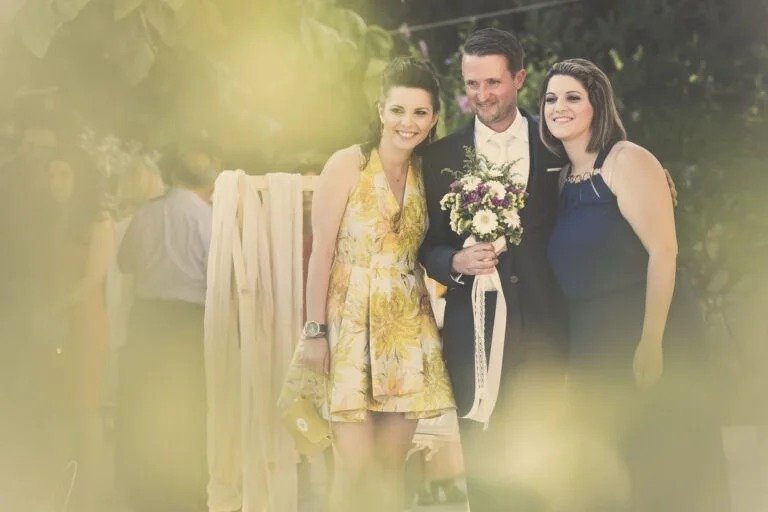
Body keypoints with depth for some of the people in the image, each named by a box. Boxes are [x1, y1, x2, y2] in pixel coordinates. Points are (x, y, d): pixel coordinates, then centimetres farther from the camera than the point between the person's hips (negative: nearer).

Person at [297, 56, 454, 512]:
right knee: (356, 466, -9)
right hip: (352, 323, -5)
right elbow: (321, 253, -9)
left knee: (391, 466, 6)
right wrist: (315, 332, -13)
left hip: (408, 328, 5)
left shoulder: (427, 174, 9)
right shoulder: (347, 165, -7)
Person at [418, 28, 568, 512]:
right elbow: (429, 245, 7)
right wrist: (456, 262, -14)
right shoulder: (442, 156, 5)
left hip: (541, 325, 0)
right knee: (483, 464, 3)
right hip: (473, 329, 0)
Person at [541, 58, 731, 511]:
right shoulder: (562, 178, 13)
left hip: (645, 329, -7)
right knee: (619, 468, 13)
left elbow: (662, 250, -17)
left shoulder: (626, 160, -10)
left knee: (666, 463, -3)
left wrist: (652, 340, -22)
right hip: (593, 339, 8)